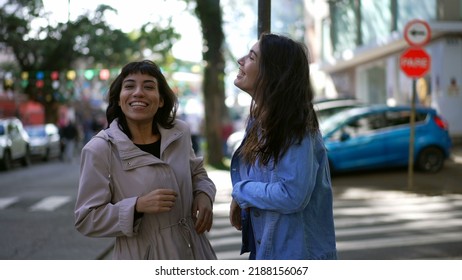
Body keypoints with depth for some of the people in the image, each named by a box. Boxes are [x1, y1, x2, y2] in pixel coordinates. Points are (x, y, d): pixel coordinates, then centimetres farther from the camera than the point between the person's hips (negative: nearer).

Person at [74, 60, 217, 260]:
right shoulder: (100, 149, -14)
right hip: (143, 258, -4)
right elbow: (86, 219, -13)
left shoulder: (179, 133, -2)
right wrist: (138, 206, -25)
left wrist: (203, 195, -5)